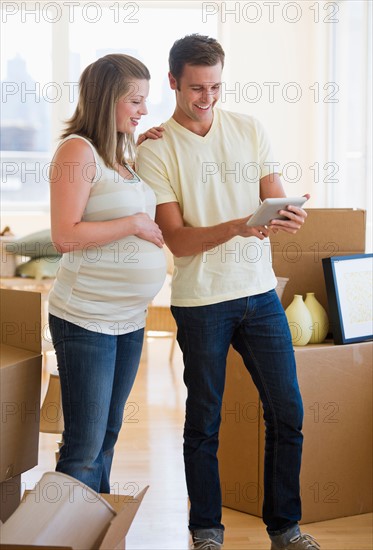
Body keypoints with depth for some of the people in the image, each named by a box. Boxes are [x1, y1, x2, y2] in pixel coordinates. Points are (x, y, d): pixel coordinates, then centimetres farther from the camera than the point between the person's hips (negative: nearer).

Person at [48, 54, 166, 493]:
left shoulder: (123, 154, 13)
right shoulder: (78, 149, -12)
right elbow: (65, 236, -19)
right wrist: (135, 224, -15)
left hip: (130, 320, 8)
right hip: (86, 320, -8)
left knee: (108, 436, 16)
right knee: (84, 446, -3)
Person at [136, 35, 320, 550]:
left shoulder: (249, 129, 5)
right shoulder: (156, 149, -5)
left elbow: (276, 203, 5)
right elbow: (177, 239, -11)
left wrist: (289, 217, -19)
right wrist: (237, 227, -27)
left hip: (260, 290, 4)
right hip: (201, 300, -3)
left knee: (288, 413, 6)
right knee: (204, 423, 8)